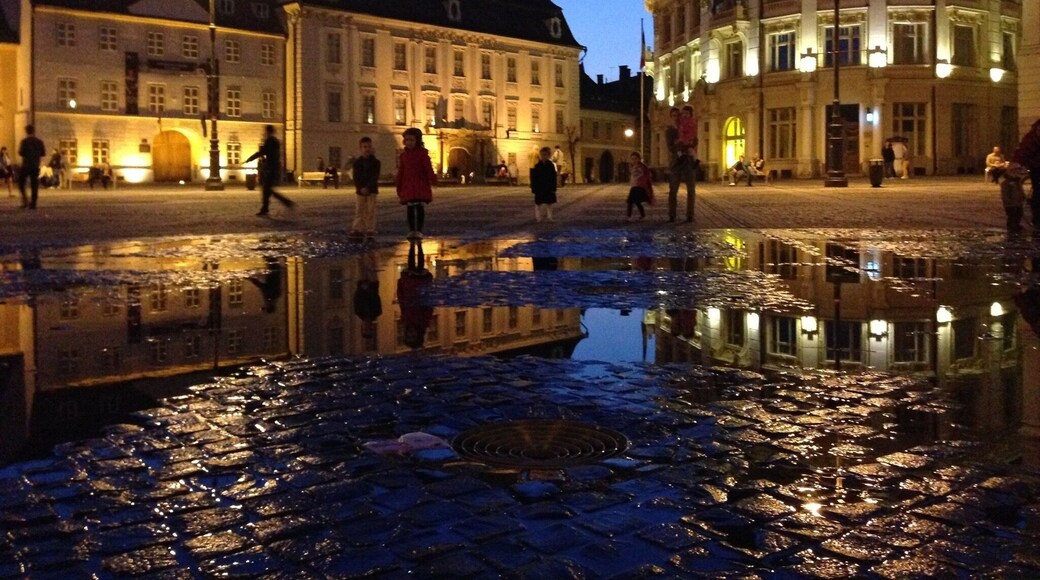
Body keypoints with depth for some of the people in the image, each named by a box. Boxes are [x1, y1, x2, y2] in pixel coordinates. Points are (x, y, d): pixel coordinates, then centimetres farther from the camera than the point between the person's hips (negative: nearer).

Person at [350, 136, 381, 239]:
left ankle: (370, 229, 3)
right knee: (359, 211, 4)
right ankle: (358, 229, 8)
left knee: (370, 210, -1)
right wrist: (360, 188, -17)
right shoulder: (357, 162, 3)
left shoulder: (375, 162, -2)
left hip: (372, 190, -2)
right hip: (360, 190, 2)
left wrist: (367, 188, -20)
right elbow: (356, 177, -3)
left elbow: (375, 177, -10)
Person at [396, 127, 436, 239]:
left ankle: (419, 231, 2)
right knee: (410, 209, 4)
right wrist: (399, 188, 12)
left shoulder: (423, 153, -2)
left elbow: (428, 168, -9)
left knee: (420, 208, -4)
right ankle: (411, 230, 12)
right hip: (408, 186, 3)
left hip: (421, 185, -3)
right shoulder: (403, 155, 8)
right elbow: (400, 172, 11)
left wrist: (433, 180, -22)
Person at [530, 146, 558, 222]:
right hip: (539, 188, 0)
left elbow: (554, 178, -1)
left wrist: (553, 188, -5)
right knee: (538, 203, 5)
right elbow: (533, 178, -2)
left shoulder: (551, 166, -2)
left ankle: (549, 217, 15)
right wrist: (534, 188, -6)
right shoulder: (537, 166, -3)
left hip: (549, 188, 0)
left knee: (549, 203, 6)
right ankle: (538, 217, 14)